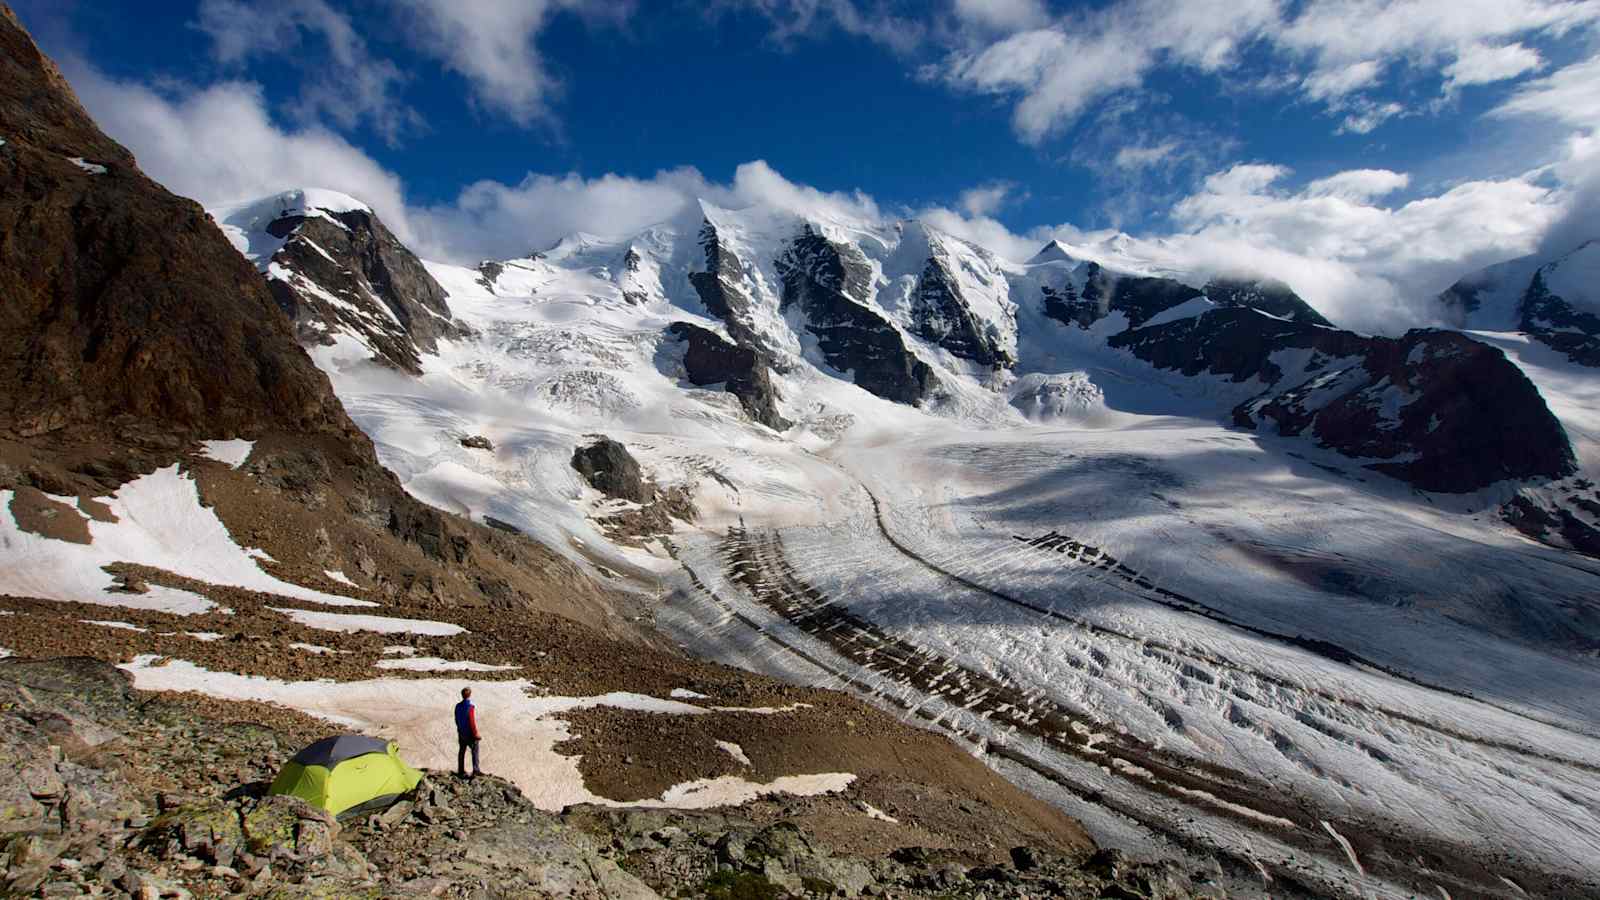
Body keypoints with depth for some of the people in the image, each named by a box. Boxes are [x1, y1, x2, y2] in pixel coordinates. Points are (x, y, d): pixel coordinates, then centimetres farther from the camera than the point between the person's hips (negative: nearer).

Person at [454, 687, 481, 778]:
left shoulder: (458, 706, -3)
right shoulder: (471, 707, -25)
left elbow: (456, 719, 7)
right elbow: (473, 722, -23)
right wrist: (476, 734, -14)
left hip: (461, 733, 6)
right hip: (470, 734, -6)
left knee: (462, 751, 17)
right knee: (475, 751, 6)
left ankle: (461, 770, 26)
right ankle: (476, 771, 6)